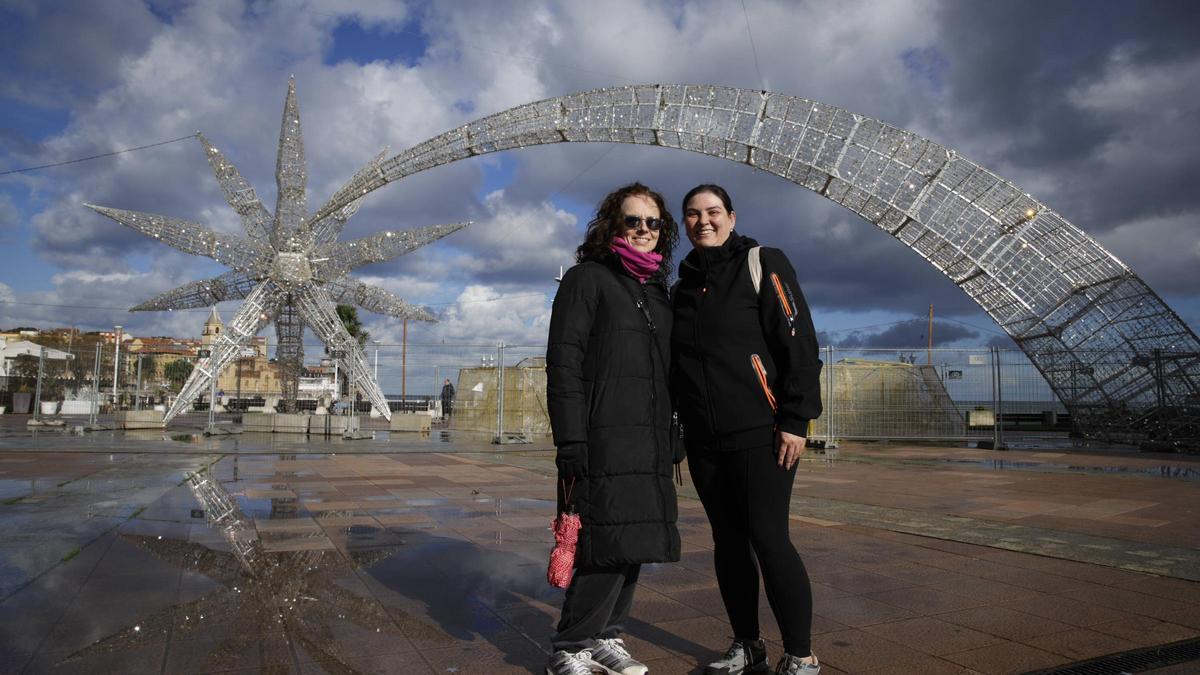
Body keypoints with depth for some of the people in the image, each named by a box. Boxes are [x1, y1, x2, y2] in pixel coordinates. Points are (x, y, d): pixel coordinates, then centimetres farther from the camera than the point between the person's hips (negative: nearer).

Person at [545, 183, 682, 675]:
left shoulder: (658, 291, 20)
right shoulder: (587, 279, -1)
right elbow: (563, 363, -9)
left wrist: (672, 440, 18)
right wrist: (570, 441, -17)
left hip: (650, 443, 7)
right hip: (602, 440, -7)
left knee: (634, 545, 9)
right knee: (608, 546, -9)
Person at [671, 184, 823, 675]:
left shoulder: (762, 264, -1)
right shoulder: (684, 285, 16)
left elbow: (799, 343, -9)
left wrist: (795, 420, -15)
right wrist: (675, 431, 15)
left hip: (760, 432, -6)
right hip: (704, 440, 6)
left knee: (768, 539, -7)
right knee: (728, 542, 10)